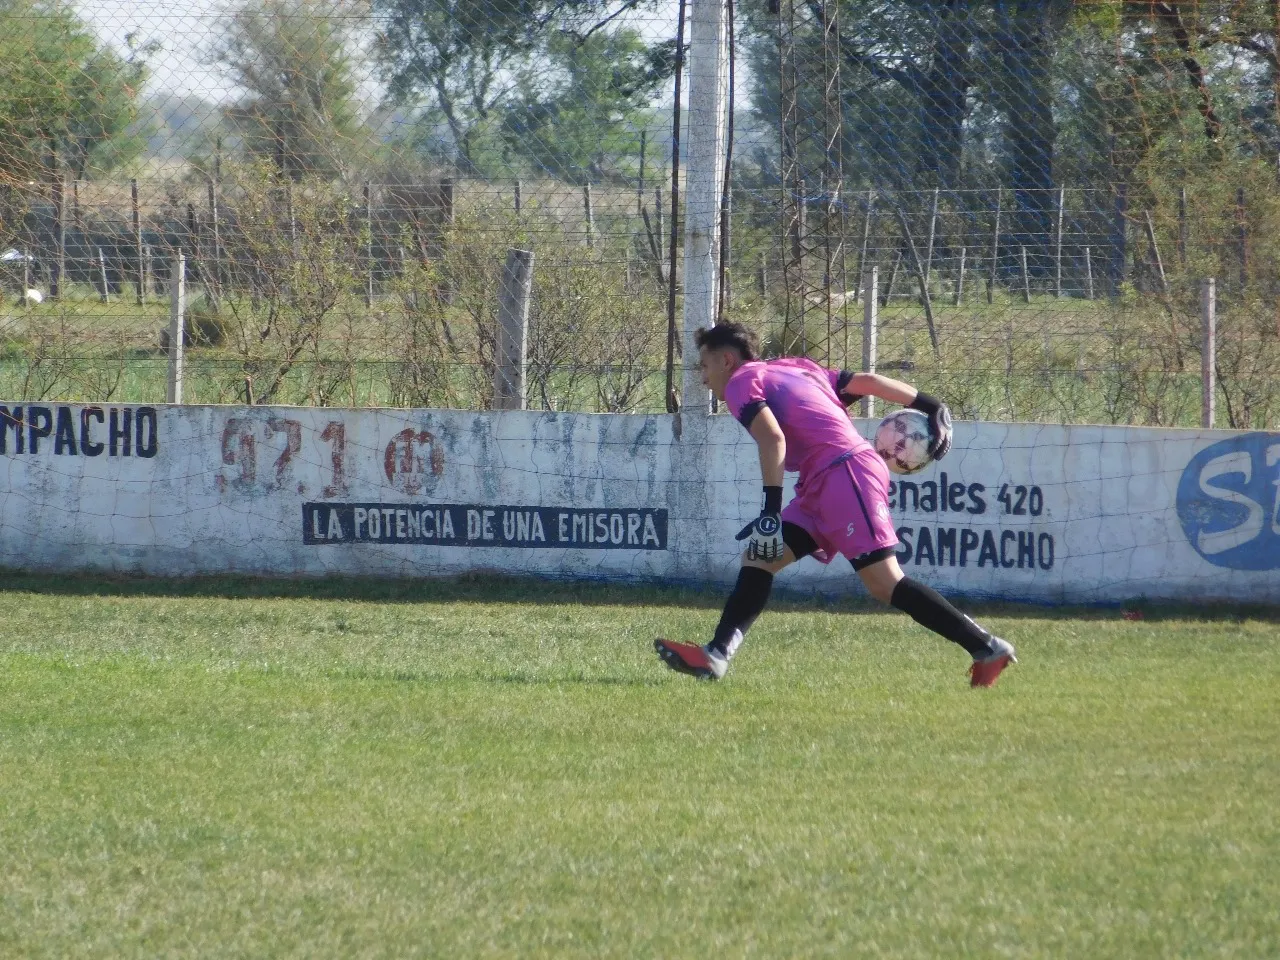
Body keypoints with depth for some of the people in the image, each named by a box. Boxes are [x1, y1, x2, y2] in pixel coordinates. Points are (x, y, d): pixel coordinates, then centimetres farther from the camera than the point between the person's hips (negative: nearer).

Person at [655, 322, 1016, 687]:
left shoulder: (741, 382, 2)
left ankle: (987, 648, -11)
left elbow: (772, 438, -15)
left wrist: (771, 511, -21)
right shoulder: (794, 368, 26)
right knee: (758, 558, 6)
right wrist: (930, 407, 17)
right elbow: (866, 381, 20)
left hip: (844, 475, -10)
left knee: (885, 583, -12)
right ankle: (717, 655, -1)